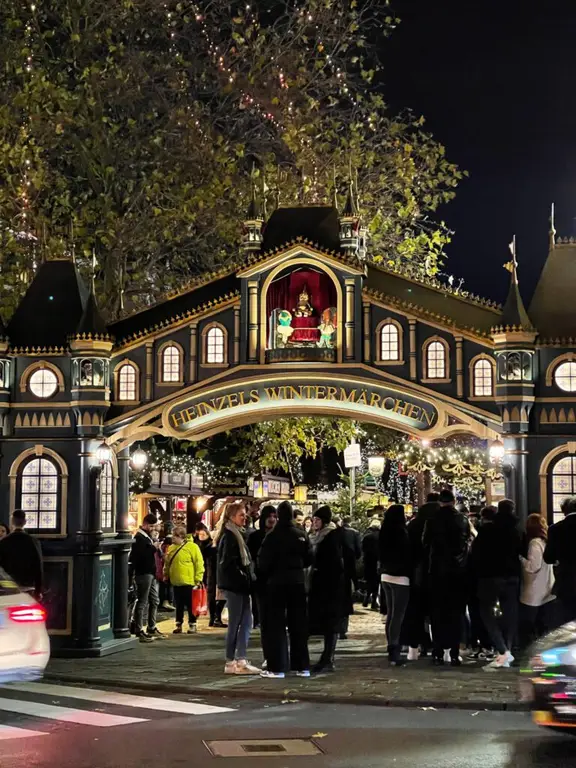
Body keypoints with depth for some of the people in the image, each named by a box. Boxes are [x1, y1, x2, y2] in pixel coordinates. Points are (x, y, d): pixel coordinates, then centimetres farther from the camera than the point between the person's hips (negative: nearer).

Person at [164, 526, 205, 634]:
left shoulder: (192, 547, -10)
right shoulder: (171, 548, 10)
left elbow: (199, 563, -11)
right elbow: (167, 563, 20)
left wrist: (198, 579, -13)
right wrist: (166, 574, 10)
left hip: (188, 582, -6)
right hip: (176, 582, 6)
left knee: (190, 605, 3)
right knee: (179, 605, 13)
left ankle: (192, 624, 14)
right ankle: (179, 624, 21)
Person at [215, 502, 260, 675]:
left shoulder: (237, 534, 17)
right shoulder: (229, 536, -13)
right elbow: (228, 563, -19)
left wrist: (248, 579, 9)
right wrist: (243, 579, -15)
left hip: (240, 586, 9)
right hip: (234, 585, -9)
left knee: (246, 623, 7)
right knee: (235, 624, -3)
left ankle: (240, 661, 10)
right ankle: (231, 662, 4)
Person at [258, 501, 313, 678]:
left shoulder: (273, 536, -12)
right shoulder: (301, 534, 0)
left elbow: (264, 562, -11)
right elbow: (309, 560, 2)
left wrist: (265, 576, 8)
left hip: (277, 583, -4)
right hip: (298, 582, 4)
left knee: (276, 625, 1)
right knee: (298, 624, 11)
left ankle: (277, 667, -3)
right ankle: (302, 666, 13)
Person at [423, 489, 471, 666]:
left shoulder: (432, 519, -6)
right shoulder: (462, 519, -3)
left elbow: (425, 543, 0)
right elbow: (468, 540, 5)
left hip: (437, 570, -1)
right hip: (458, 570, 1)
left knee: (437, 611, 7)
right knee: (456, 611, 6)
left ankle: (438, 651, 6)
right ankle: (454, 652, 1)